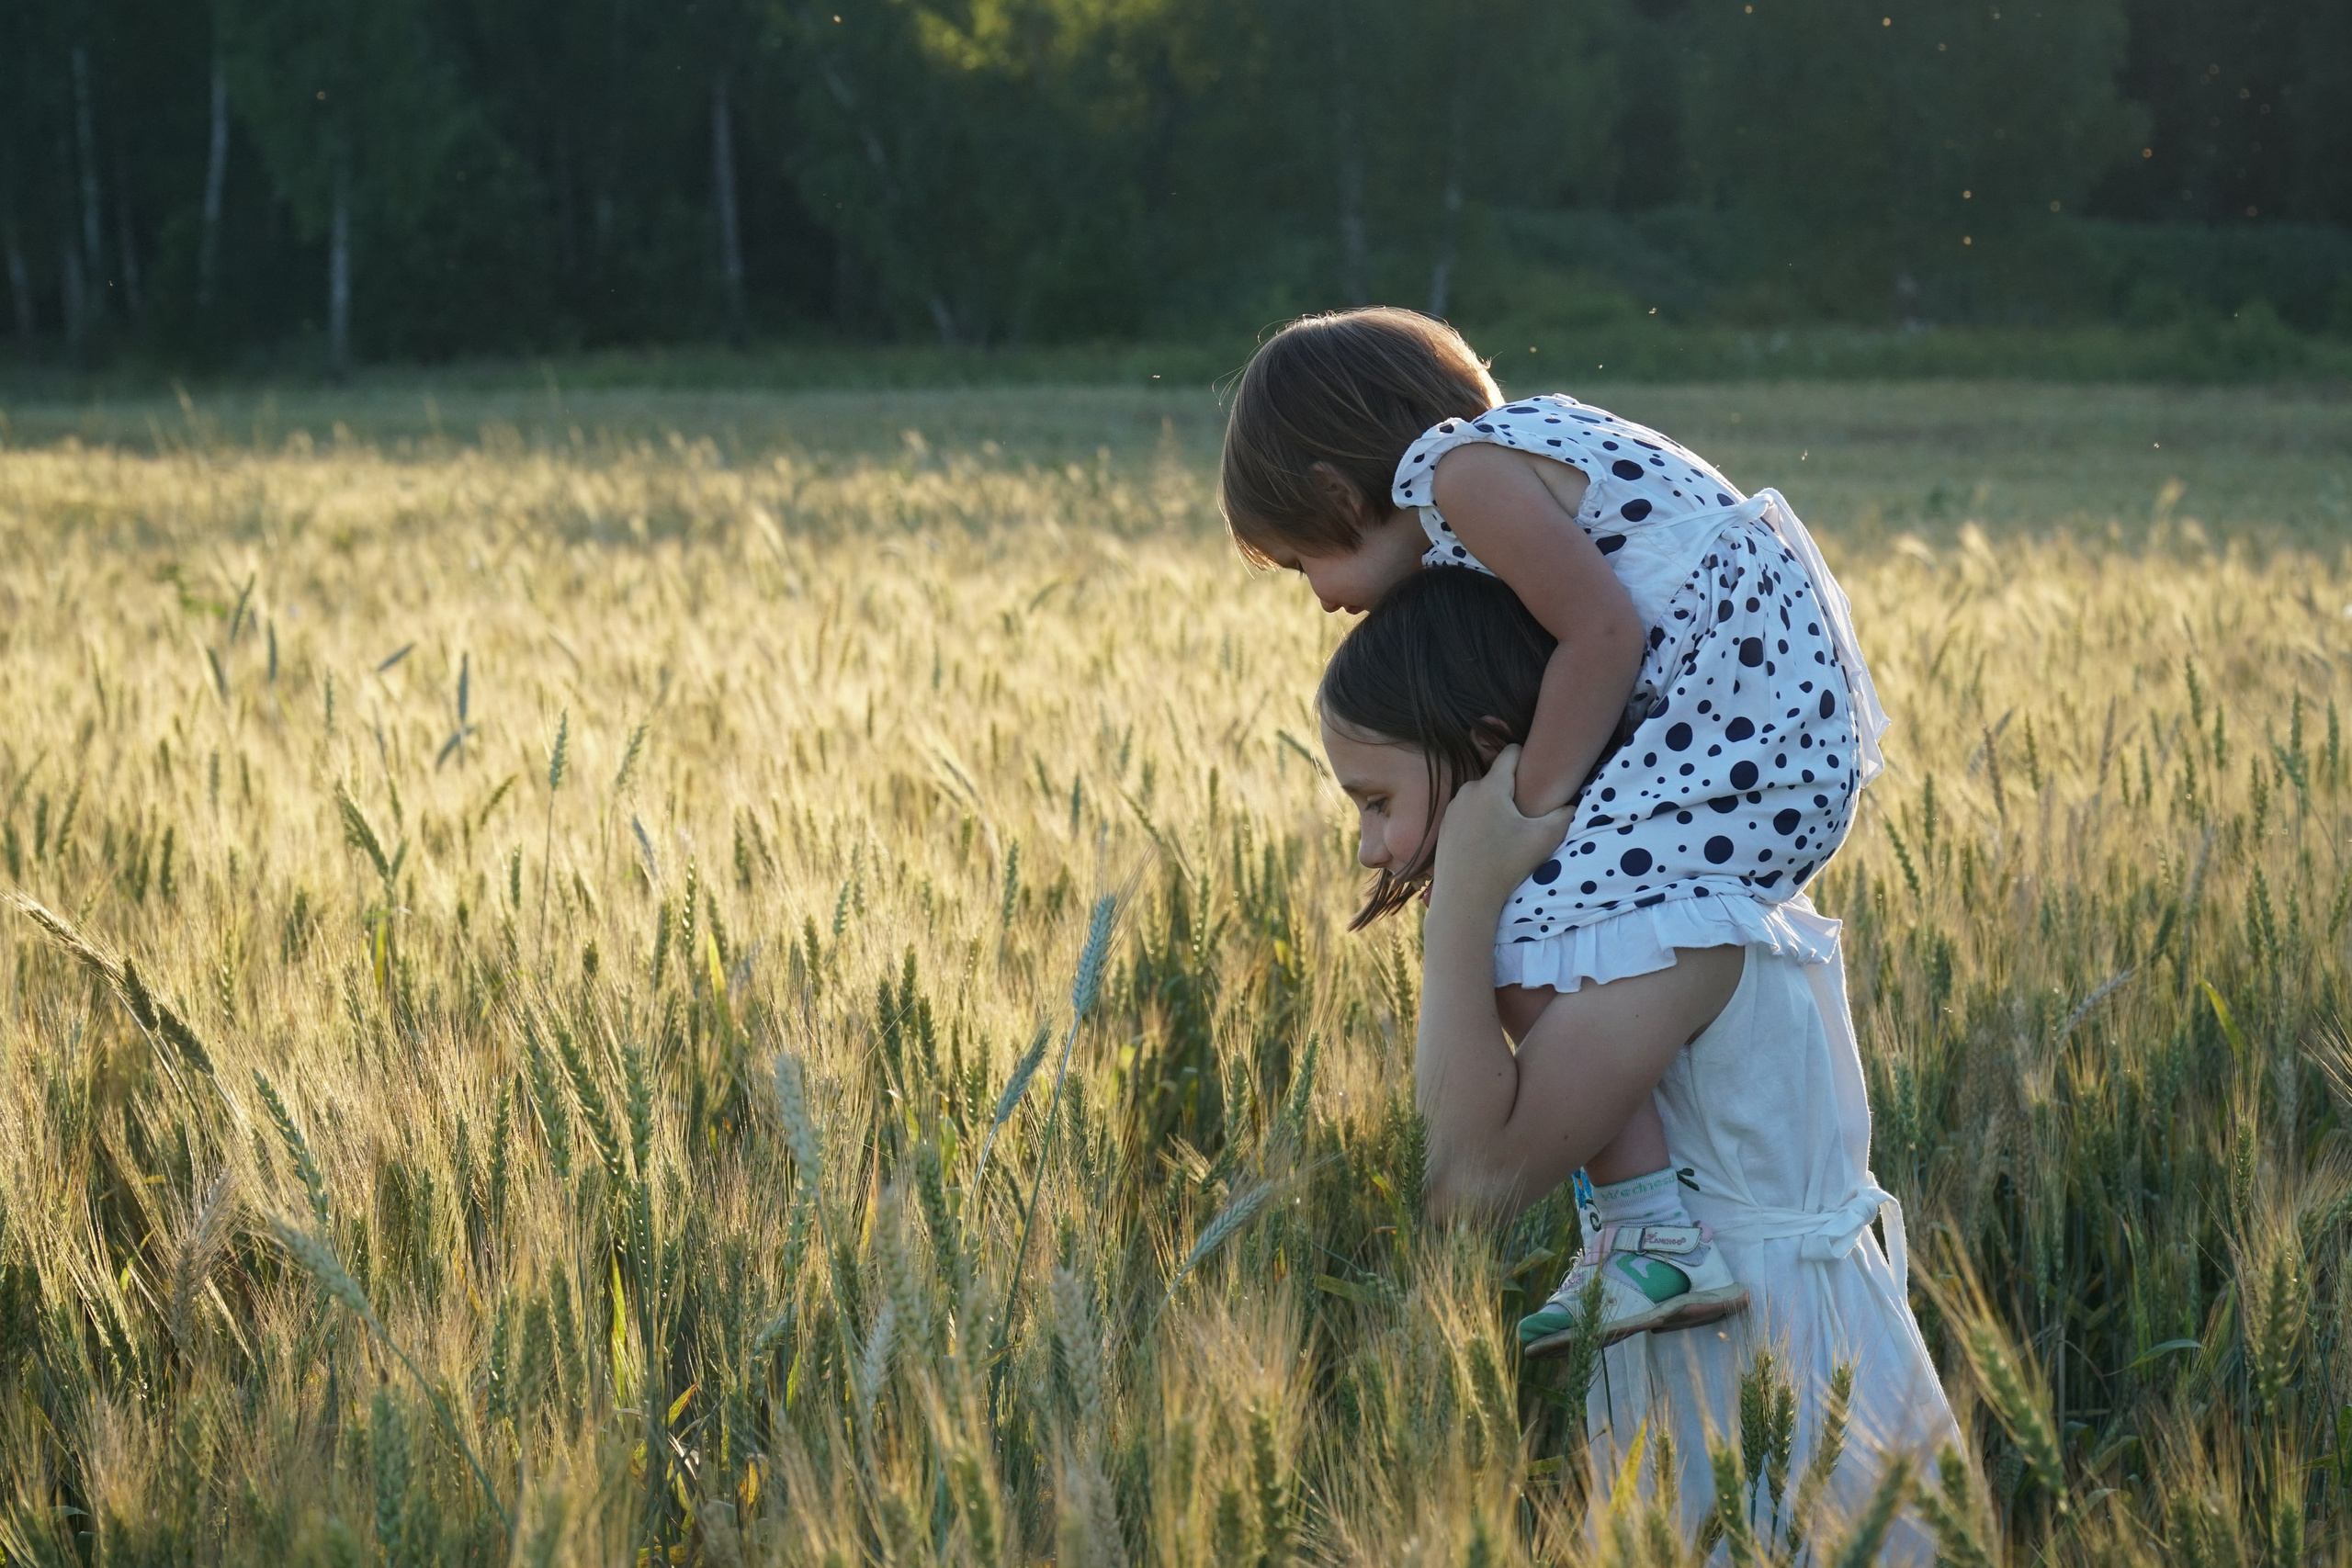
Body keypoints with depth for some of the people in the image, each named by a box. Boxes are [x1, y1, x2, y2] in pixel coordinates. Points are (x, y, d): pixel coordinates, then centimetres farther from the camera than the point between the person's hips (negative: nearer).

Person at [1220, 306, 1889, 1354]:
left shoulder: (1460, 469, -10)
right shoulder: (1521, 445, 20)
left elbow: (1602, 634, -17)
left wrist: (1526, 812, -9)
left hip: (1747, 712, -11)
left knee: (1539, 937, -15)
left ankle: (1655, 1239, -15)